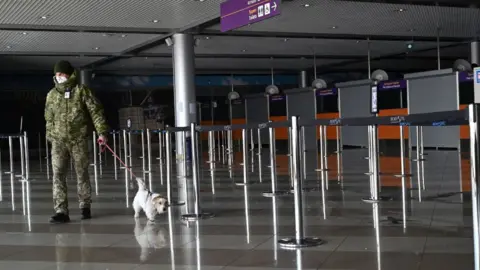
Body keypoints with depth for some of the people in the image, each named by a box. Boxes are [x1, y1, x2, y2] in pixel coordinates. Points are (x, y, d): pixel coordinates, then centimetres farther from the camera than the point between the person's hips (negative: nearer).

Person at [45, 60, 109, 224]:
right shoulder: (51, 95, 8)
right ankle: (61, 212, -7)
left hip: (79, 140, -2)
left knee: (82, 174, 8)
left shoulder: (82, 91, -2)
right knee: (58, 175, -8)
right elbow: (49, 118, 18)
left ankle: (85, 207, 25)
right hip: (59, 141, 2)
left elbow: (96, 111, -5)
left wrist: (102, 131, -14)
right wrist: (50, 136, 19)